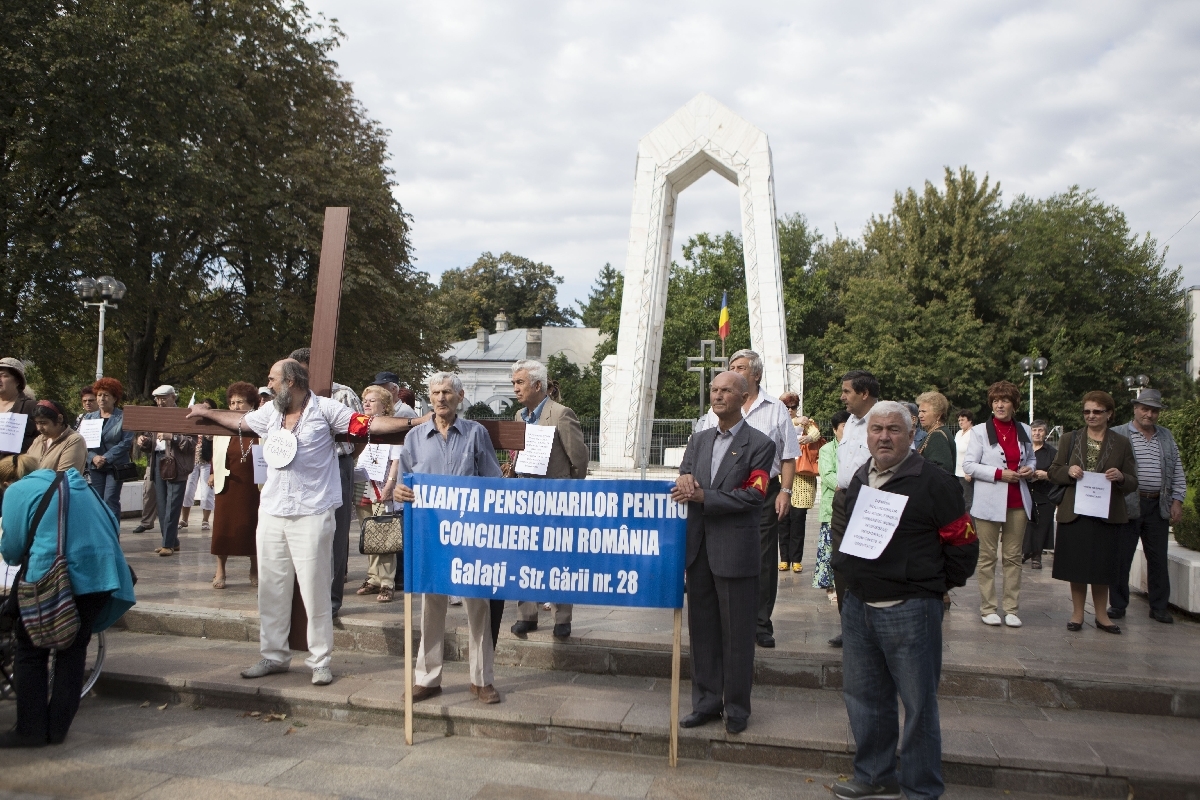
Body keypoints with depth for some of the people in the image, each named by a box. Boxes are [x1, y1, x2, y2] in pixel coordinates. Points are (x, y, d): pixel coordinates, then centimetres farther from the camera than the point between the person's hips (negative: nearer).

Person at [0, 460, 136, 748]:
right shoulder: (77, 485, 22)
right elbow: (111, 522, 20)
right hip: (101, 575, 6)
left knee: (31, 653, 11)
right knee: (74, 650, 14)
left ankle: (31, 730, 12)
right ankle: (58, 729, 19)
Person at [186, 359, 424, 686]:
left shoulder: (325, 410, -6)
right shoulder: (269, 412, 12)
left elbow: (369, 424, -12)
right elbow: (238, 421, 31)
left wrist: (412, 422, -20)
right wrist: (207, 412, 43)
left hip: (312, 515, -6)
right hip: (272, 512, 6)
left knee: (315, 590, -1)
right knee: (271, 588, 12)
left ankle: (320, 661, 9)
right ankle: (274, 655, 26)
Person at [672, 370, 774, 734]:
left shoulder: (759, 444, -5)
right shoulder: (699, 440, 13)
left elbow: (753, 496, -14)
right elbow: (684, 487, 8)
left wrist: (703, 496, -19)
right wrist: (684, 479, -16)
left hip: (735, 551, -5)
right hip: (698, 547, 6)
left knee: (737, 633, 5)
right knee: (702, 630, 12)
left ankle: (737, 708, 19)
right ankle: (706, 702, 25)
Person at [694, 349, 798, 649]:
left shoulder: (776, 409, 7)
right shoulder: (717, 411, 10)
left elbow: (788, 456, 6)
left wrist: (785, 491, -4)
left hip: (765, 492, -1)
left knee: (764, 560, 2)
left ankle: (761, 624, 11)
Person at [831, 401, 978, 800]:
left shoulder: (933, 481, -11)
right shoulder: (859, 479, 10)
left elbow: (963, 543, -8)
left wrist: (934, 587, -3)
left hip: (909, 612, -7)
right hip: (858, 606, 7)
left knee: (918, 704, 5)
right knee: (863, 697, 17)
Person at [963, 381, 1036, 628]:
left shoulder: (1024, 431, 11)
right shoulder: (980, 431, -1)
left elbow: (1031, 459, 25)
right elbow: (968, 465, -6)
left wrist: (1029, 470, 2)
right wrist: (999, 473, -15)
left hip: (1017, 502, 4)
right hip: (989, 502, -3)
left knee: (1013, 556, 7)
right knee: (987, 556, 1)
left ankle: (1011, 609, 13)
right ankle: (988, 608, 8)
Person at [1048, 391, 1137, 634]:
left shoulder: (1122, 444, 5)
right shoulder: (1069, 439, 7)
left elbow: (1133, 484, 5)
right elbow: (1054, 471, 8)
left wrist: (1120, 477, -17)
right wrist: (1068, 471, -13)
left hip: (1107, 515, 0)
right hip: (1074, 512, 1)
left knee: (1102, 566, 7)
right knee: (1076, 564, 6)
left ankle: (1101, 615, 22)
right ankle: (1077, 613, 18)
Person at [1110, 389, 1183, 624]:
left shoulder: (1166, 437, 14)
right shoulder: (1118, 435, -1)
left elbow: (1177, 472, 16)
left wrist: (1177, 500, 7)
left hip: (1158, 506, 4)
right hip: (1128, 505, -4)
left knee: (1158, 558, 8)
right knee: (1121, 557, 2)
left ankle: (1159, 606, 19)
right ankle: (1118, 605, 12)